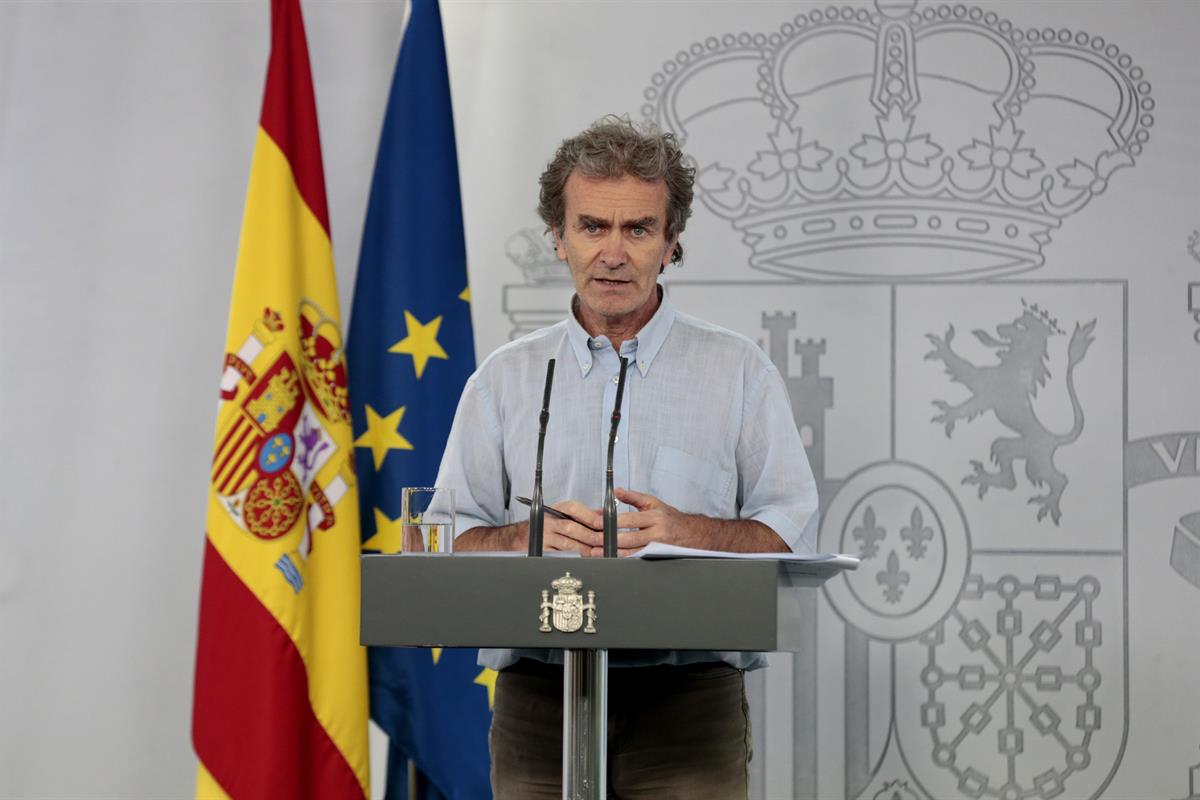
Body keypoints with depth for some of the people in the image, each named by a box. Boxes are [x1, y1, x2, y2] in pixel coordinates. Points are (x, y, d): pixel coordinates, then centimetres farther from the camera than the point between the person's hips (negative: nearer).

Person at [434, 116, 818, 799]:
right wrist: (535, 534, -10)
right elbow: (448, 543, 9)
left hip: (692, 692, -1)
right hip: (539, 697, 1)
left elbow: (793, 533, 3)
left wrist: (685, 530, -13)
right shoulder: (504, 379, 13)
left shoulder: (741, 372, 10)